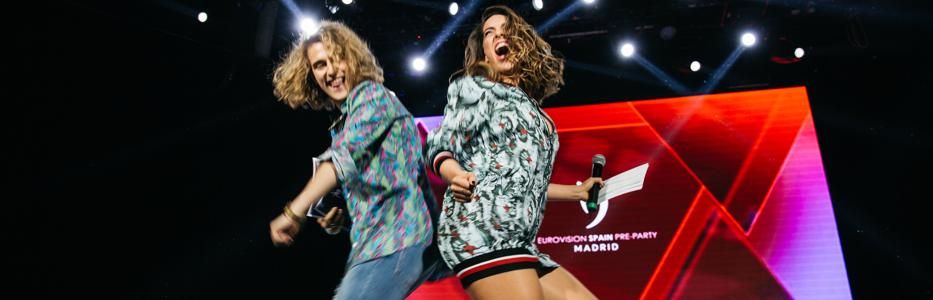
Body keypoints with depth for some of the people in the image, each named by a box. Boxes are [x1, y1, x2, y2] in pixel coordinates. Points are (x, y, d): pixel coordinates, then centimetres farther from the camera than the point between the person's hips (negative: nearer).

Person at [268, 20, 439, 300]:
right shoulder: (344, 123, 23)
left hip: (393, 241, -9)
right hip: (374, 244, 9)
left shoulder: (370, 93, -3)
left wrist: (294, 212, -22)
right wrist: (337, 214, 8)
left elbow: (346, 156, -19)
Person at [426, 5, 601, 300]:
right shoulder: (474, 87, 10)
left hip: (518, 241, 8)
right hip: (479, 229, -7)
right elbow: (439, 148, -1)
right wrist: (456, 176, -22)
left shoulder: (532, 109, 27)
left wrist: (577, 191, 34)